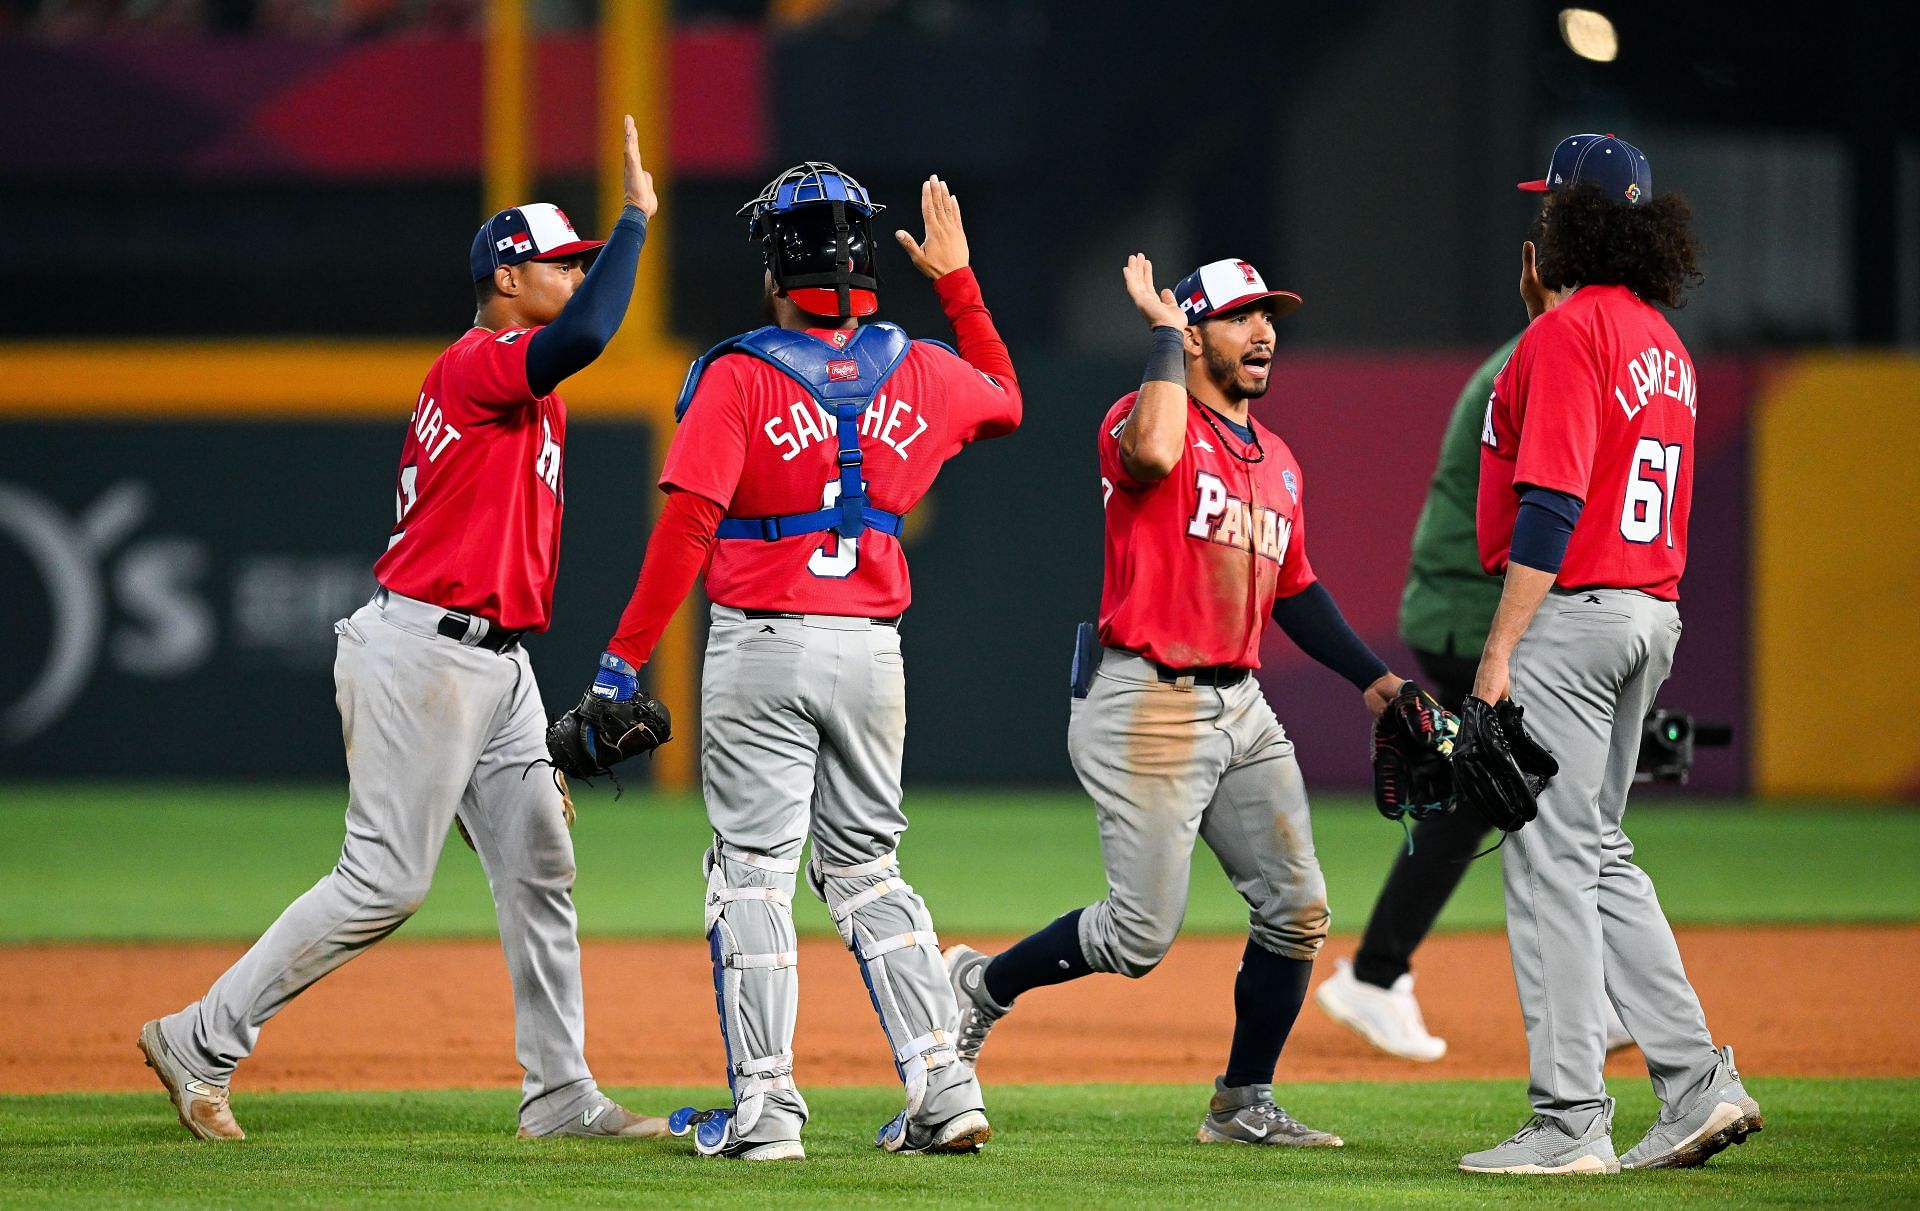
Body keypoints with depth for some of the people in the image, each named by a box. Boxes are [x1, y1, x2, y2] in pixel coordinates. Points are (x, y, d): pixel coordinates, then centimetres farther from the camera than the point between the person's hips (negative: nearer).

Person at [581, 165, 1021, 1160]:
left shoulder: (739, 376, -10)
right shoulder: (918, 372, 4)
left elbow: (687, 523, -17)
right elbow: (1006, 400, 27)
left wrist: (625, 657, -16)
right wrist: (958, 280, 30)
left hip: (760, 648, -5)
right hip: (872, 648, 5)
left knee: (753, 873, 0)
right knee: (864, 868, 15)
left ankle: (765, 1107, -5)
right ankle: (942, 1088, 7)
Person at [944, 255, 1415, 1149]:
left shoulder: (1277, 462, 16)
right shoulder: (1148, 418, -9)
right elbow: (1153, 451, -35)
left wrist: (1370, 676, 17)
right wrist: (1162, 329, -22)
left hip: (1241, 706, 8)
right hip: (1148, 707, -8)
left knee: (1295, 908, 2)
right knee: (1141, 934, -8)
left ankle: (1244, 1105, 14)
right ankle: (982, 986, 16)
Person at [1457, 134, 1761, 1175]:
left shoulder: (1568, 331, -13)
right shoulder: (1663, 343, 15)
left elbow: (1551, 504, -19)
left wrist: (1500, 649, -19)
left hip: (1569, 614, -9)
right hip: (1651, 612, 9)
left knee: (1548, 858, -6)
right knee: (1599, 853, 17)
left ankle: (1569, 1122, -7)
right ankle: (1698, 1082, 11)